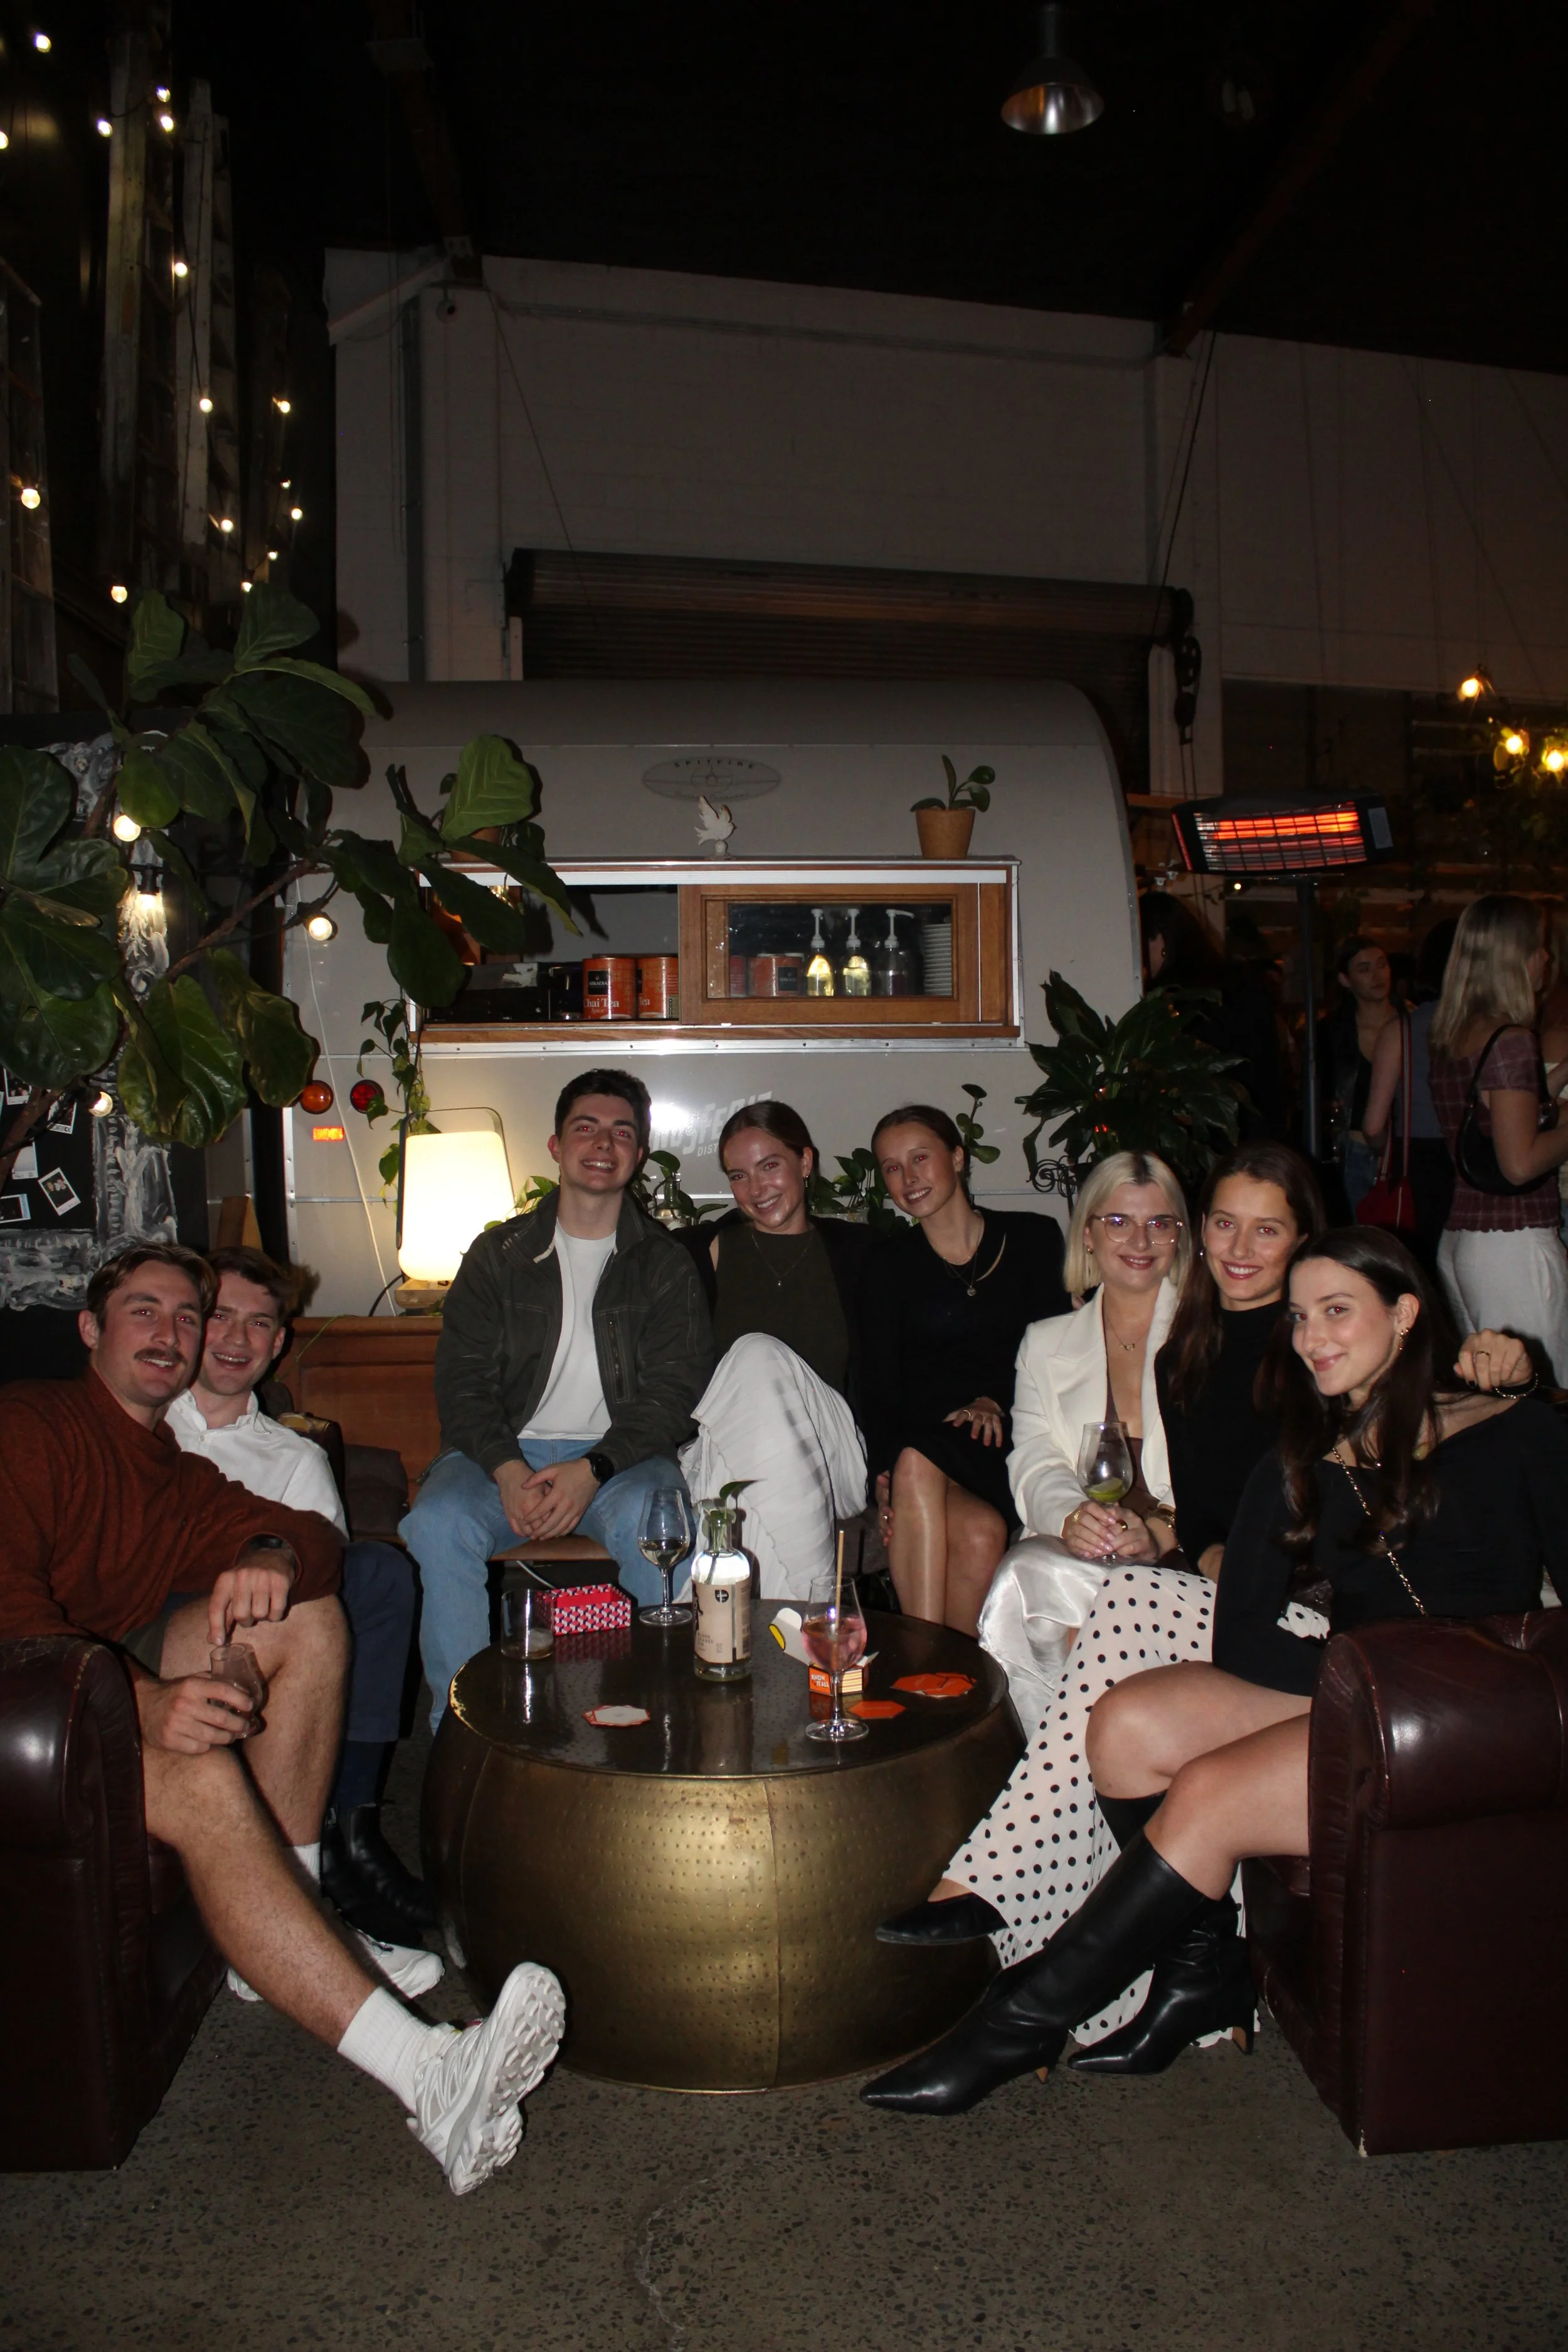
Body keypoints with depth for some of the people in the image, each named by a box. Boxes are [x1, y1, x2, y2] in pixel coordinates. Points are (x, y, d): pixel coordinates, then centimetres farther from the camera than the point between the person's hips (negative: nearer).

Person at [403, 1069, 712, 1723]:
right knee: (438, 1524, -29)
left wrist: (592, 1470, -18)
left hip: (620, 1456, -1)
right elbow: (461, 1380, 4)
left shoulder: (664, 1263, 9)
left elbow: (676, 1389, -1)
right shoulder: (499, 1253, 12)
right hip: (506, 1453, 1)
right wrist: (508, 1470, -15)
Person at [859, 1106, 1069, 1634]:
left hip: (1010, 1441, -1)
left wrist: (996, 1401, -10)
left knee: (918, 1461, -34)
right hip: (923, 1440, 1)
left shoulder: (1033, 1239, 11)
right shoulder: (890, 1266, 11)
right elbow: (879, 1385, 3)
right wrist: (884, 1476, -14)